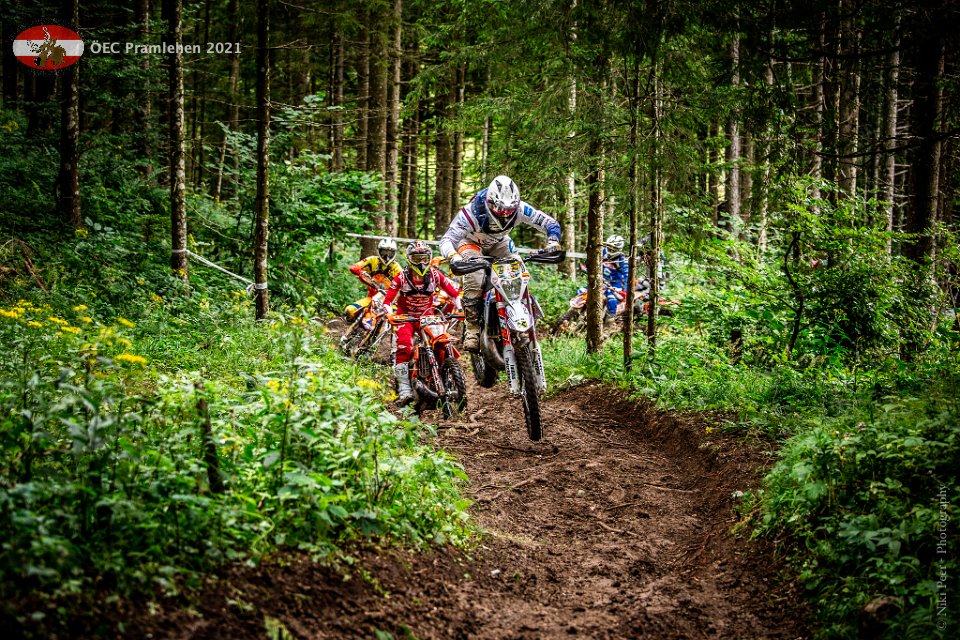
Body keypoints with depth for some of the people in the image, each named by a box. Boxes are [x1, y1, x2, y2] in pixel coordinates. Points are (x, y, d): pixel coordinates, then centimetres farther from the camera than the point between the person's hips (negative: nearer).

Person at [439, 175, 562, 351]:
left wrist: (553, 243, -42)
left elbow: (551, 223, -20)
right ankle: (472, 328, -23)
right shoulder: (473, 211, -39)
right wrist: (454, 257, -64)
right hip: (471, 242, -4)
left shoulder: (519, 209, -29)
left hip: (499, 243, 4)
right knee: (474, 278, -30)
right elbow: (447, 240, -42)